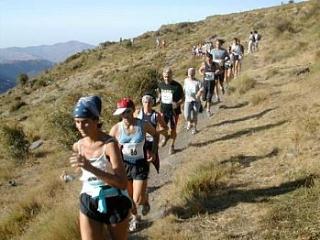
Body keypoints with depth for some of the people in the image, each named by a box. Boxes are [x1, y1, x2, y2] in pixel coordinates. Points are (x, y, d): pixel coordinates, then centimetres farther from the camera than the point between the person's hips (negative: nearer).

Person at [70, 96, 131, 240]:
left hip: (114, 203, -4)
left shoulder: (109, 144, -22)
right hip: (89, 203, 4)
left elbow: (123, 183, -33)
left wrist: (91, 168, -40)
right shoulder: (78, 146, -3)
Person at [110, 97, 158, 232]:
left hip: (140, 165, -2)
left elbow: (155, 135, 7)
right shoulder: (116, 128, -12)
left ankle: (145, 200, 35)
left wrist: (154, 152, -1)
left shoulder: (143, 125, -14)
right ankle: (135, 218, 45)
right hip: (124, 165, 2)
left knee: (138, 200, -3)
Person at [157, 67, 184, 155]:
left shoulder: (177, 86, -16)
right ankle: (165, 137, 41)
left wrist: (177, 104, -28)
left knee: (172, 129, 7)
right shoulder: (161, 85, -4)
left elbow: (182, 98, -9)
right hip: (163, 110, 3)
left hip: (174, 111, -3)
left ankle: (172, 146, 30)